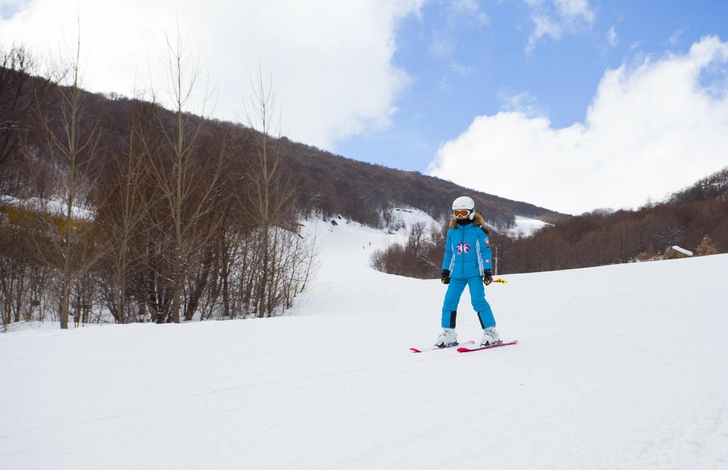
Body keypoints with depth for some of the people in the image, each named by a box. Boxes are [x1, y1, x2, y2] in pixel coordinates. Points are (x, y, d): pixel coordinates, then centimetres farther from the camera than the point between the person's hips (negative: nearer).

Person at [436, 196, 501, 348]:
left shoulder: (478, 231, -1)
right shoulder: (452, 232, 11)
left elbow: (485, 252, -2)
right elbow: (448, 253, 18)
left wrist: (488, 270, -8)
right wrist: (445, 270, 14)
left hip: (474, 272, -5)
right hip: (457, 274, 5)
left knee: (478, 301, -13)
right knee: (449, 302, 1)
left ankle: (491, 332, -4)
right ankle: (448, 334, 10)